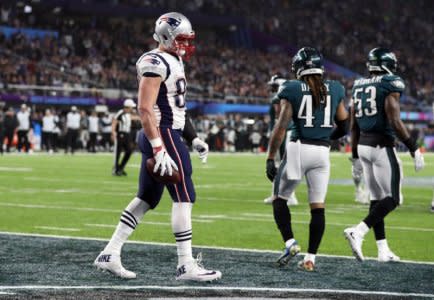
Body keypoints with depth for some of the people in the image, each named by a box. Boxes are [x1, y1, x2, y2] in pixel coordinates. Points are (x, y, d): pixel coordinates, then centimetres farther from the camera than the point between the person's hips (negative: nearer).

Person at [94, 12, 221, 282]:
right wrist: (159, 150, -25)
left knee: (146, 199, 11)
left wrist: (193, 139, 21)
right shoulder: (156, 63, -14)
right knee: (184, 197, -7)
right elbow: (145, 109, -21)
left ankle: (110, 254, 14)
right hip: (164, 136, -10)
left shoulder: (173, 61, 18)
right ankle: (186, 265, -3)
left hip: (166, 135, 10)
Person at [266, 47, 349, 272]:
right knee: (317, 207, 7)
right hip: (323, 152, 3)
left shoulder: (292, 90, -2)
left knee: (280, 198, 14)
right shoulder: (335, 90, 8)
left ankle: (289, 242, -2)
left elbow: (281, 127, -8)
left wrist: (270, 159, -6)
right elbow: (344, 127, 12)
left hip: (298, 148, -3)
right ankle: (311, 257, 6)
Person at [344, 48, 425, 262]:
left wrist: (355, 155, 22)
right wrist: (414, 149, -12)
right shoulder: (391, 85, -10)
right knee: (392, 199, -3)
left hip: (363, 144, 8)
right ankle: (358, 232, -21)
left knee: (377, 198, 13)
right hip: (382, 146, -7)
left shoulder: (359, 86, 12)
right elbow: (395, 122, -17)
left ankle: (383, 250, 12)